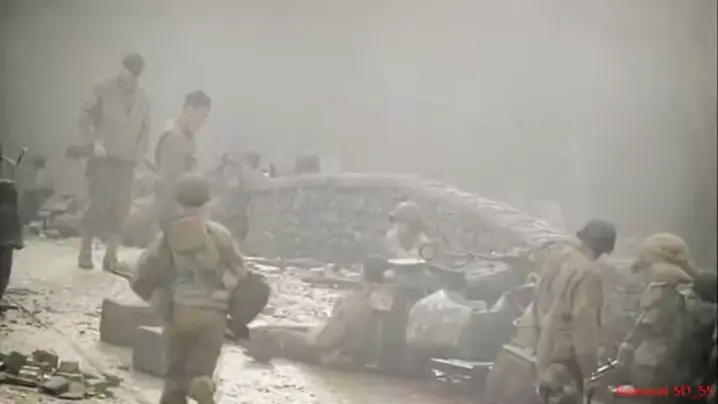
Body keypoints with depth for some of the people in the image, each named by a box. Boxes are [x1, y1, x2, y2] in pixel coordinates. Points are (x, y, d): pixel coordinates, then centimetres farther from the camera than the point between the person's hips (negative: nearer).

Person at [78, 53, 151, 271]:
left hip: (127, 160, 3)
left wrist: (139, 151, 0)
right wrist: (94, 141, -15)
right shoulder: (103, 89, 0)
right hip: (103, 156, -3)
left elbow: (145, 129, 17)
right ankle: (85, 250, 3)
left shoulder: (143, 98, 10)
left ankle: (111, 255, 6)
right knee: (99, 203, -9)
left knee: (120, 210, 0)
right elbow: (86, 116, -2)